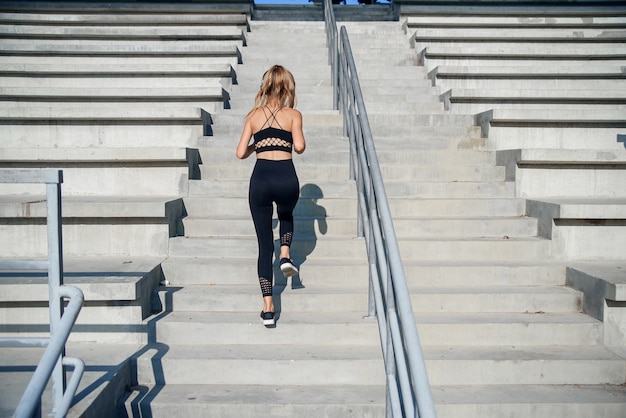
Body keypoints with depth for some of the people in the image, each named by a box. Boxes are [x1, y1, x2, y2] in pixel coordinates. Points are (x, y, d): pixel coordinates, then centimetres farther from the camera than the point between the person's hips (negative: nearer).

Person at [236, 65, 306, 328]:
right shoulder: (293, 114, 5)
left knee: (265, 245, 8)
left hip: (260, 179, 1)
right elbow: (299, 146, -9)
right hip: (287, 179, -1)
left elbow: (241, 153, 6)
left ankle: (268, 309, 5)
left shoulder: (253, 115, 10)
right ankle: (285, 257, 13)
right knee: (286, 214, 37)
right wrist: (298, 143, 13)